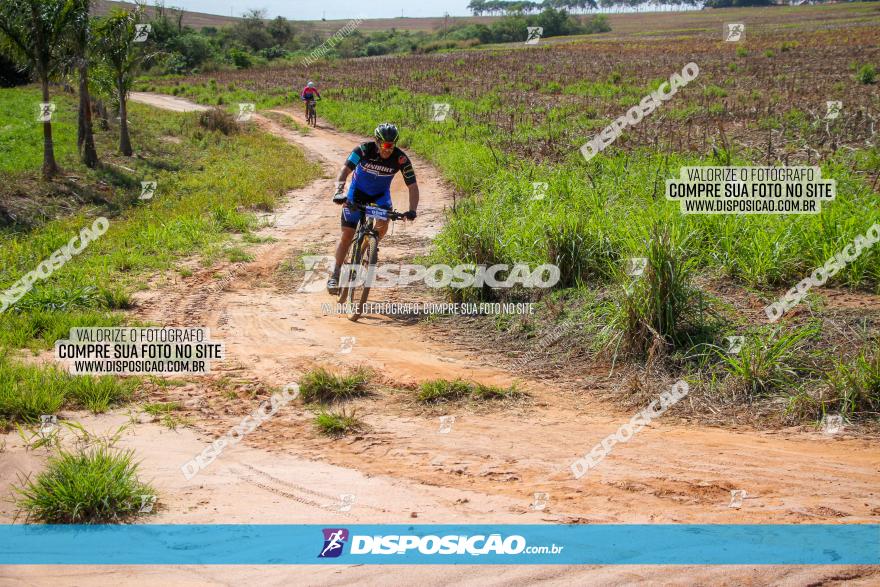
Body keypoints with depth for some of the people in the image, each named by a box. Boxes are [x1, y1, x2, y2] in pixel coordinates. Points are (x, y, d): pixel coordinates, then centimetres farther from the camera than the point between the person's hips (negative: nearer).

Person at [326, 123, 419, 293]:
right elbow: (345, 170, -35)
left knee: (383, 224, -27)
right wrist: (339, 191, -53)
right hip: (358, 191, -1)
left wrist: (412, 210, -35)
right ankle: (335, 275, 4)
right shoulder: (364, 150, -28)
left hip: (380, 194, 1)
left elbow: (412, 186, -20)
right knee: (347, 234, -7)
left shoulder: (401, 159, -24)